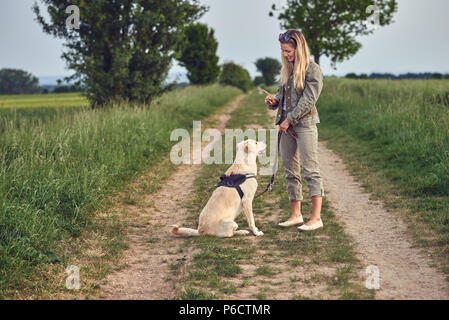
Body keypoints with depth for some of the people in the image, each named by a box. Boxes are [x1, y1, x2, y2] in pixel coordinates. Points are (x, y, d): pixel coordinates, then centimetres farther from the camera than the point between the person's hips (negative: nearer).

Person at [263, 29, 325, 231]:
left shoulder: (312, 69, -7)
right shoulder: (286, 70, 15)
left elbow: (308, 100, -13)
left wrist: (289, 119, -13)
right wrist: (273, 101, 0)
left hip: (305, 124, -8)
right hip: (286, 125, 8)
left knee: (310, 170, -9)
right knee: (290, 171, 9)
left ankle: (316, 218, -9)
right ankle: (296, 215, 17)